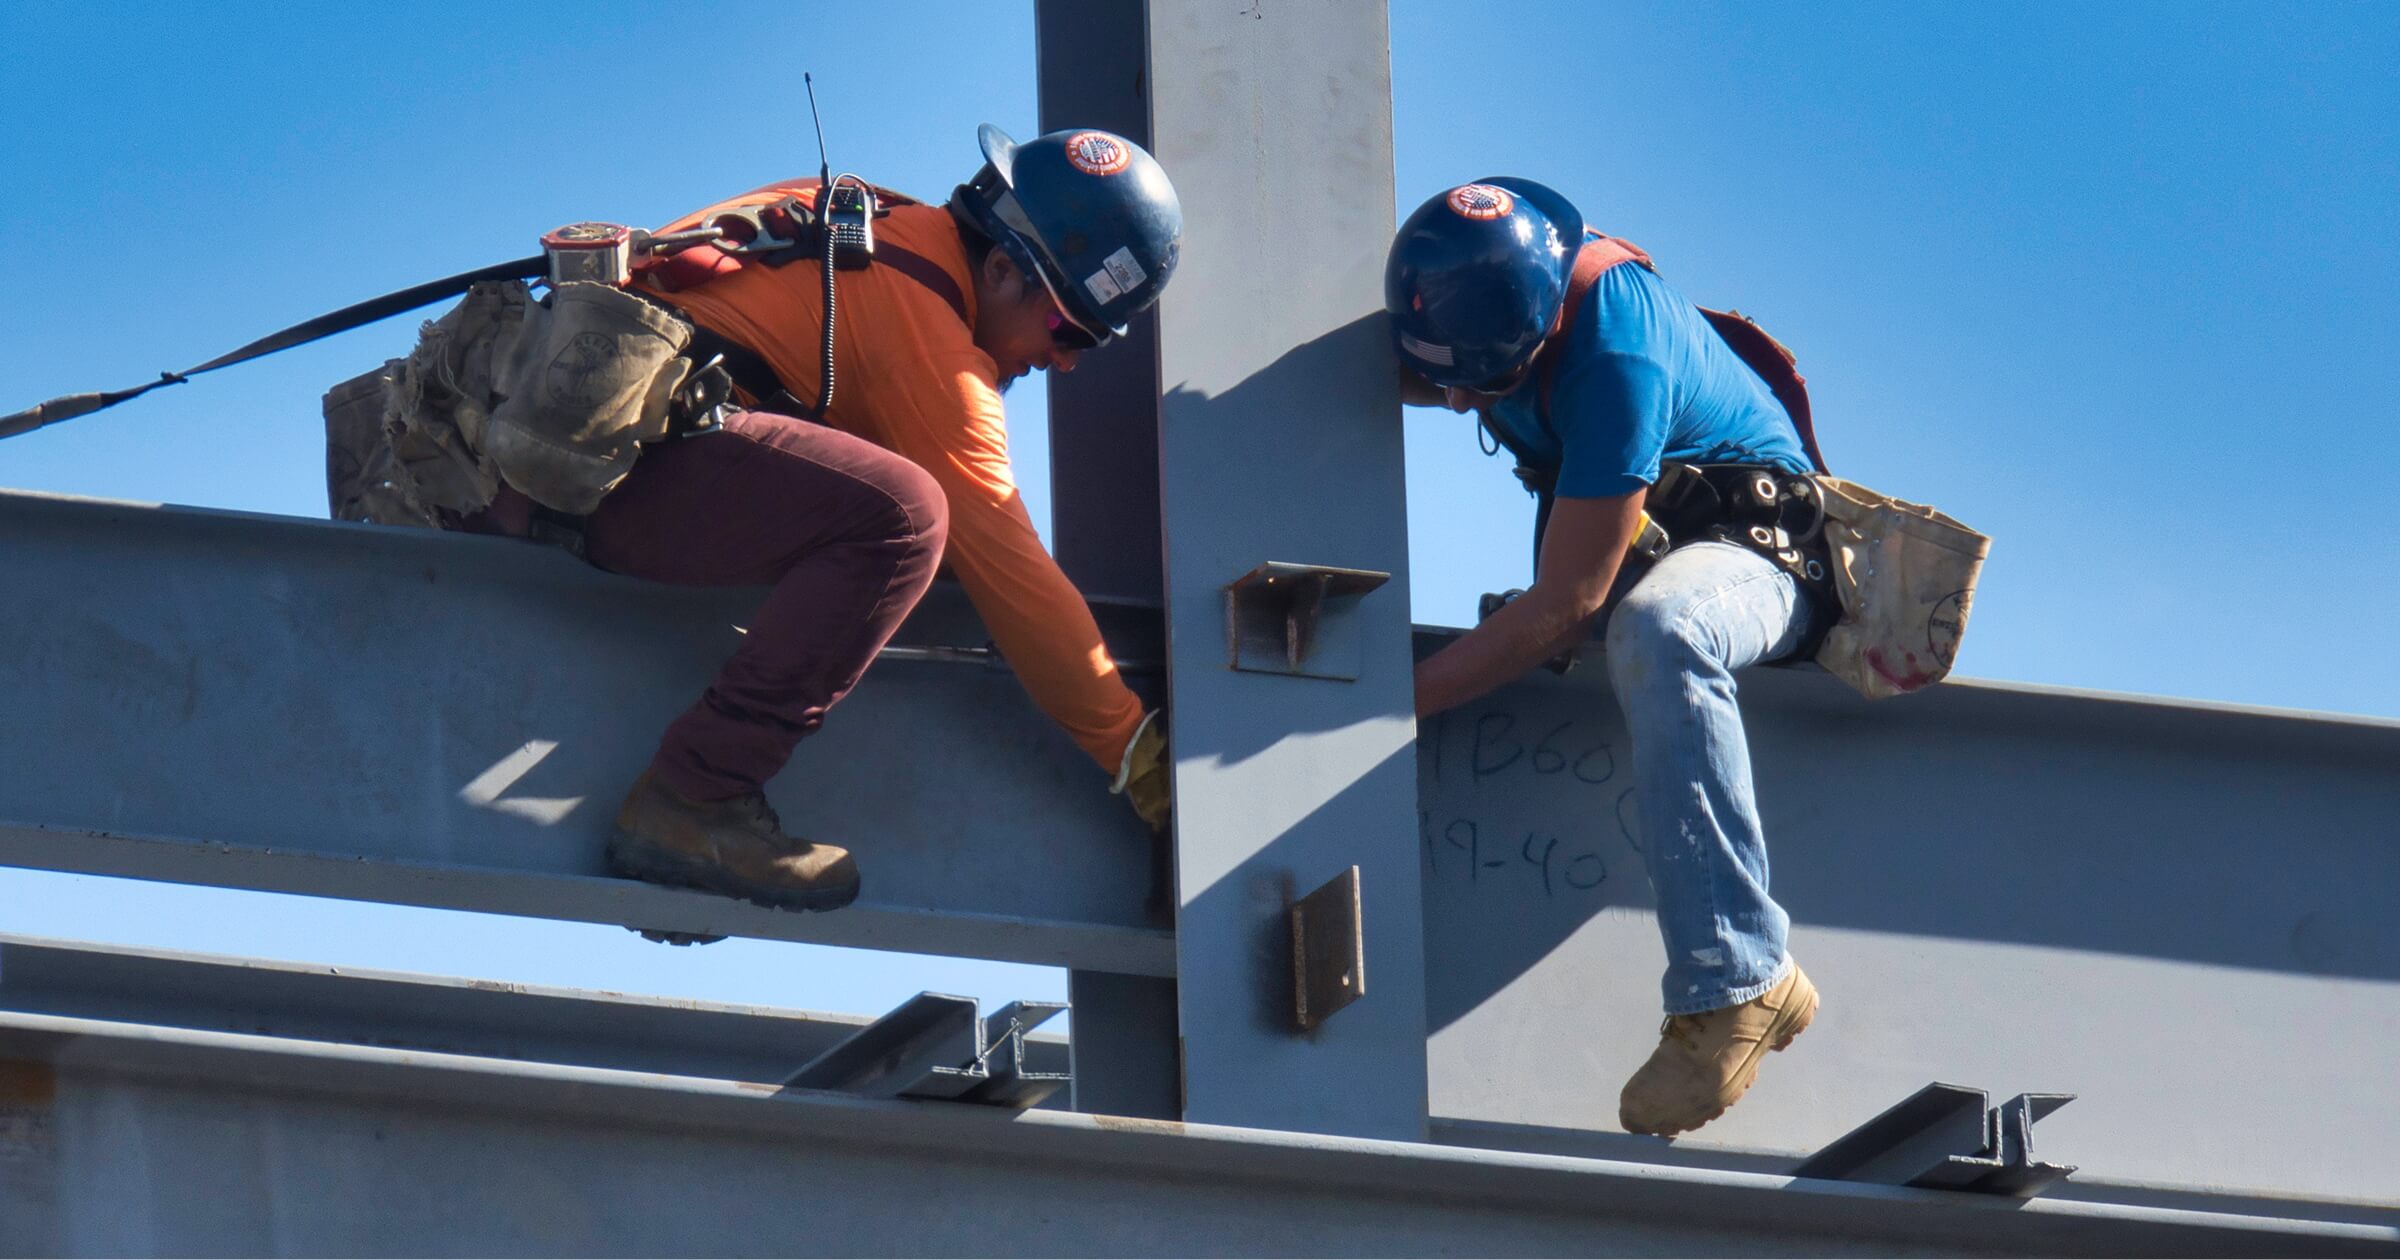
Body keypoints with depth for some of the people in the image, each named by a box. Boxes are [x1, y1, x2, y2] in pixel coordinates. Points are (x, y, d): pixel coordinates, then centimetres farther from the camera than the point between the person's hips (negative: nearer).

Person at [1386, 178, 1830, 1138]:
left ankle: (1737, 985, -41)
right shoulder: (1474, 300, -12)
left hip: (1754, 553, -9)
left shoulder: (1617, 364, -33)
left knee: (1657, 635, -40)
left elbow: (1565, 606, -30)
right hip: (1624, 545, 10)